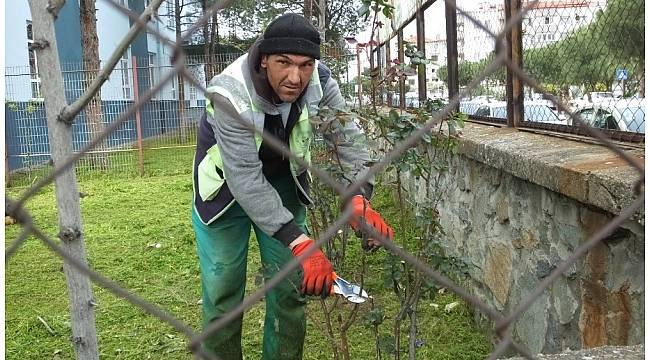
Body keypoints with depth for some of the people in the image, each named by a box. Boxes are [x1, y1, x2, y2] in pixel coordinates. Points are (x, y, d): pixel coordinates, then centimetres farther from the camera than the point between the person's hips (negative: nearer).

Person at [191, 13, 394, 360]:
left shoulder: (319, 81, -23)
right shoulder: (230, 94, -35)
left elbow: (347, 137, -18)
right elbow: (246, 179, -36)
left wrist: (359, 200, -37)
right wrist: (300, 243, -42)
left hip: (284, 183, 4)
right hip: (227, 186, -3)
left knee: (292, 283, 7)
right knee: (223, 289, 1)